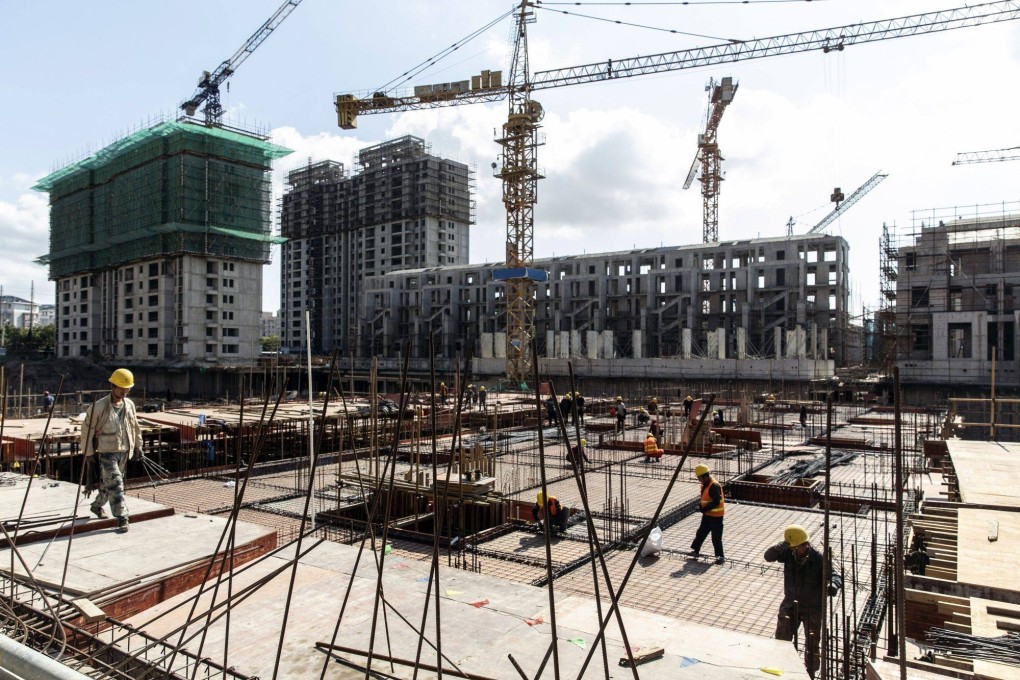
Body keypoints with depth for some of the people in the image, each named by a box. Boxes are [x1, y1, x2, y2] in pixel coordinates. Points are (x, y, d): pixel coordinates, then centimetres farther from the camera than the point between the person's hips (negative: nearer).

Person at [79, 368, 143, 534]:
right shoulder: (99, 407, -13)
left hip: (124, 451, 6)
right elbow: (87, 429, -8)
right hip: (106, 452, -6)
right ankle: (121, 518, -9)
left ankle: (97, 506, 43)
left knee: (108, 483, 19)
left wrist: (137, 446, 17)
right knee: (115, 483, -11)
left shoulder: (129, 405, 4)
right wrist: (89, 452, -7)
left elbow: (135, 427, 15)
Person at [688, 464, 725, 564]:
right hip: (707, 514, 10)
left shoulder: (714, 486, -24)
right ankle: (695, 550, 28)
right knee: (701, 533, 16)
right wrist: (703, 508, 1)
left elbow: (716, 502, -27)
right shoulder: (705, 485, 7)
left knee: (716, 537, -3)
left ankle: (720, 556, 8)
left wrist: (705, 509, -21)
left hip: (716, 516, -10)